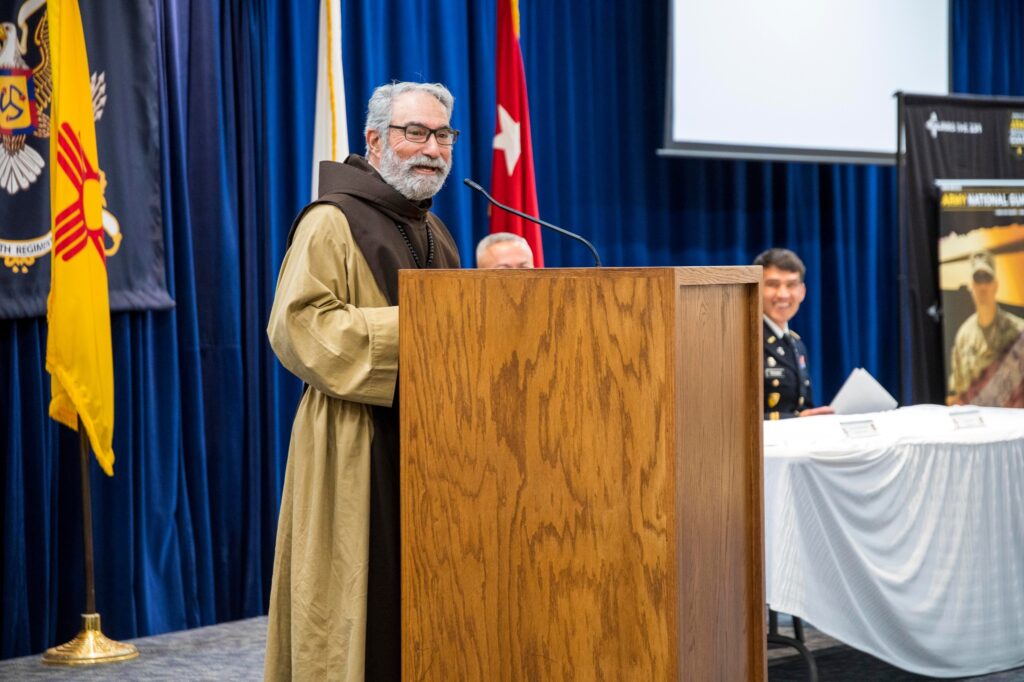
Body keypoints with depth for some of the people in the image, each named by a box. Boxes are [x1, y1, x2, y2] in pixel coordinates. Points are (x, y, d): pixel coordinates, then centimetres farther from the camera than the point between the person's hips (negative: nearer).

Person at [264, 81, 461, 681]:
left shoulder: (434, 232, 17)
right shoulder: (332, 223, -8)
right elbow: (297, 324, -18)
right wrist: (404, 327, -20)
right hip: (359, 451, -8)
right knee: (364, 599, -4)